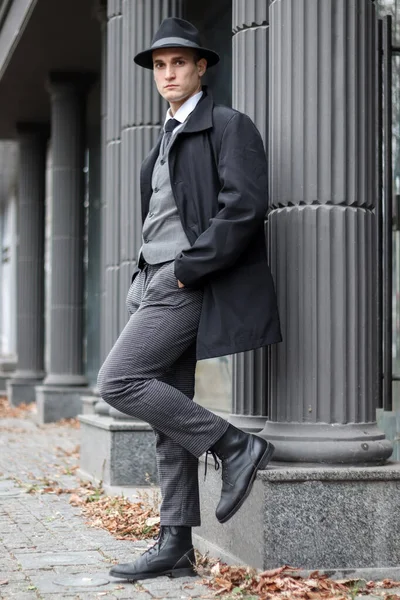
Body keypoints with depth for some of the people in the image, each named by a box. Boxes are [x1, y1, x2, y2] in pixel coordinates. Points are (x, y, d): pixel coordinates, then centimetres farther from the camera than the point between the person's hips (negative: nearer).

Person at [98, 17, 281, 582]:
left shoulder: (229, 126, -4)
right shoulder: (167, 138, 22)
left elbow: (244, 207, -17)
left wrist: (187, 269, -17)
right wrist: (145, 281, 14)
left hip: (191, 285, -9)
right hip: (160, 285, 9)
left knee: (118, 380, -17)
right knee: (170, 420, 7)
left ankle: (236, 446, -8)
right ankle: (175, 546, 11)